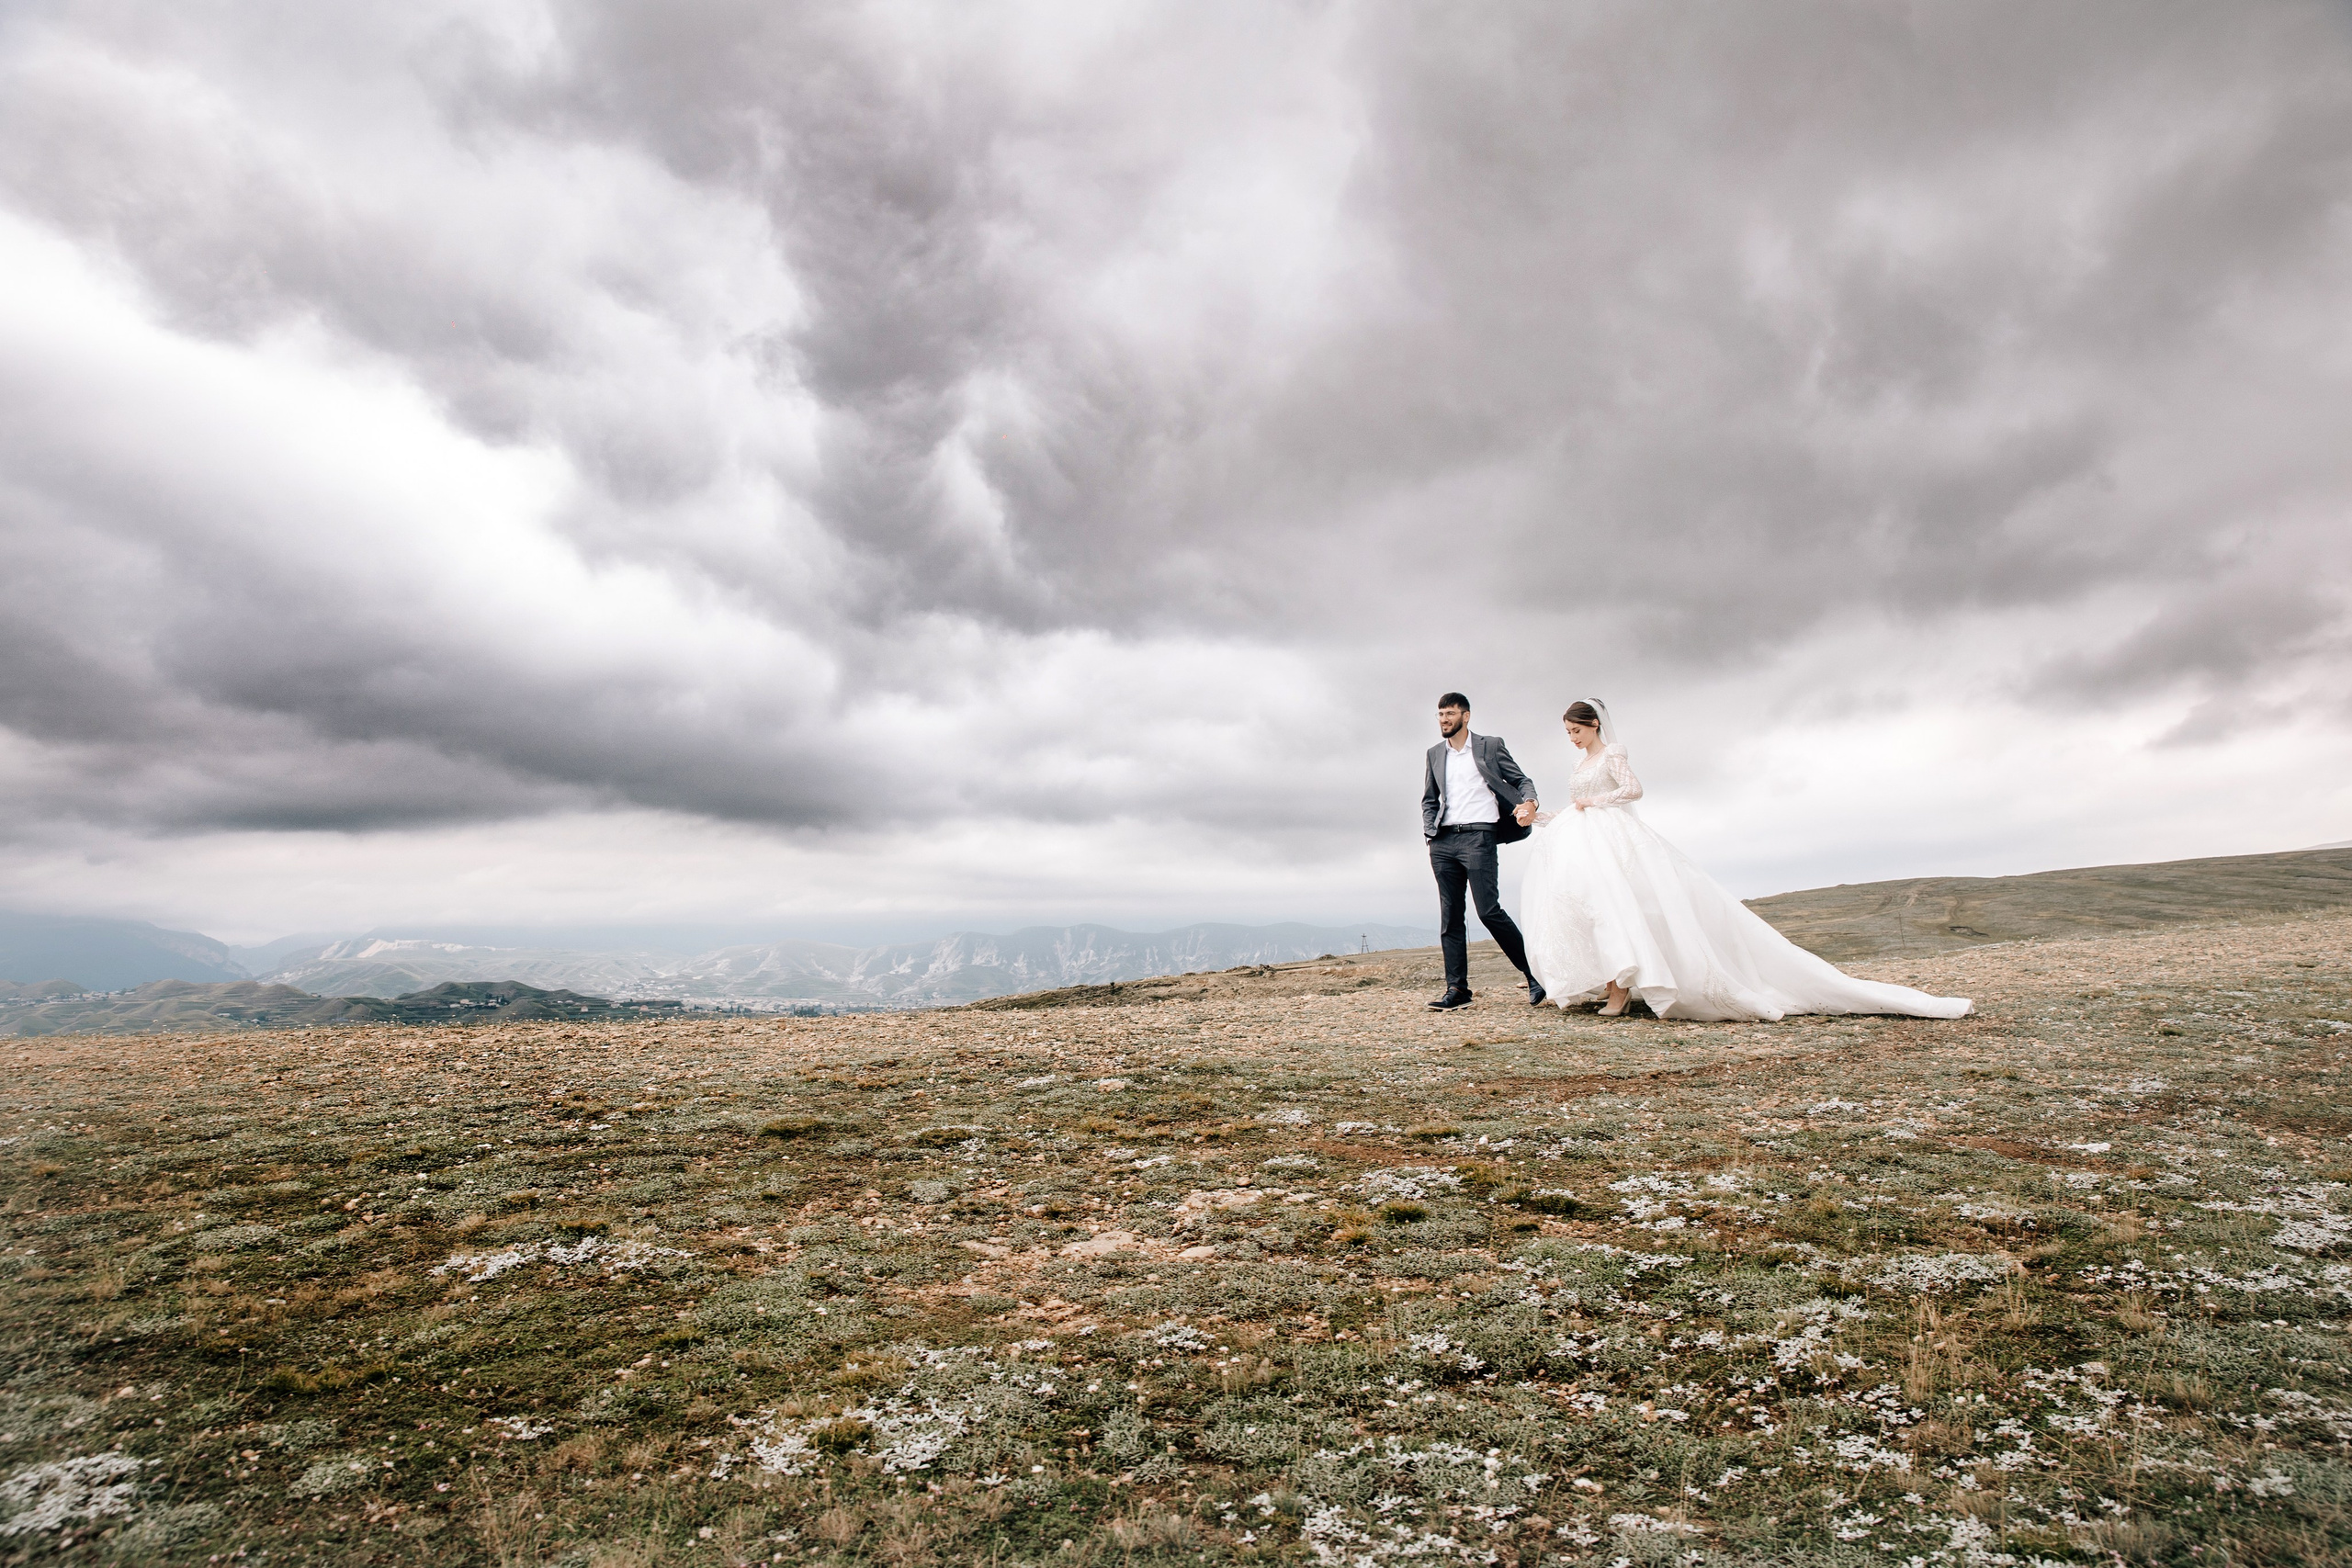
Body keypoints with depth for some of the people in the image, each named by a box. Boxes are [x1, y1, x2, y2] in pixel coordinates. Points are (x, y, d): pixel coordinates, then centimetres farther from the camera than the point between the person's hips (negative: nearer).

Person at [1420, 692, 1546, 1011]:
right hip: (1443, 843, 5)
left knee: (1488, 911, -12)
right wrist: (1429, 831, 6)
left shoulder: (1491, 745, 7)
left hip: (1478, 836, -4)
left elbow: (1521, 780, 9)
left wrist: (1529, 802, -12)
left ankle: (1534, 973, 1)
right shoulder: (1434, 754, 18)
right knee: (1450, 916, 2)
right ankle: (1457, 989, 5)